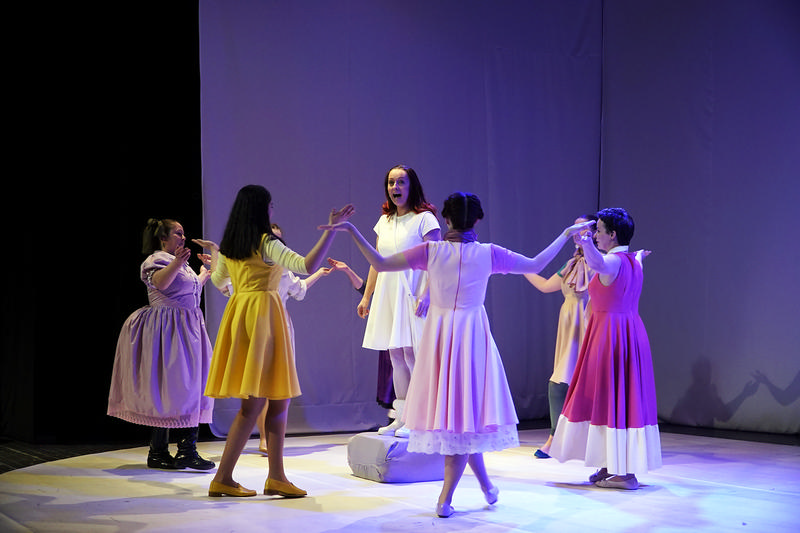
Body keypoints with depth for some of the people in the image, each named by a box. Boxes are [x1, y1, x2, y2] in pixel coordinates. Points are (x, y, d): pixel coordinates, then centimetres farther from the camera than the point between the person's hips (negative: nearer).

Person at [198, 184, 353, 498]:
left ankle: (276, 477, 8)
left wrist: (214, 256, 51)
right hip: (262, 312, -8)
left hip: (239, 313, 8)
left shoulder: (229, 245, 13)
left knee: (278, 399, 9)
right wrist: (332, 229, -21)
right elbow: (306, 265, -21)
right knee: (254, 403, -4)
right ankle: (223, 478, -3)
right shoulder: (266, 242, -9)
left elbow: (218, 281, 30)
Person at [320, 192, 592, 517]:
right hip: (472, 334, -1)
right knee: (467, 411, 5)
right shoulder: (488, 254, -5)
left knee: (450, 408, 12)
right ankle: (445, 499, 5)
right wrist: (567, 234, 14)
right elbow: (536, 265, 4)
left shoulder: (431, 252, -5)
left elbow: (380, 264, -5)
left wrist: (352, 231, 3)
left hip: (438, 335, 1)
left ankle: (486, 484, 18)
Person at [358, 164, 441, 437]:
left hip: (413, 292, -6)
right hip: (388, 293, 7)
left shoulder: (424, 218, -5)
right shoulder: (384, 221, 16)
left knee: (411, 354, -10)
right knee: (396, 355, 6)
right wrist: (366, 296, 17)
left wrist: (427, 295, -22)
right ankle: (402, 418, 11)